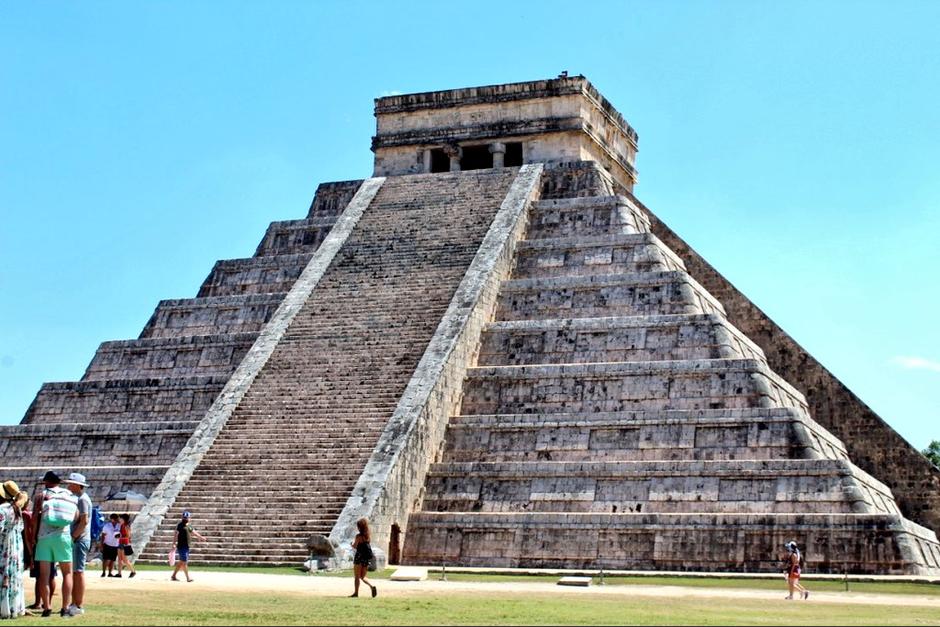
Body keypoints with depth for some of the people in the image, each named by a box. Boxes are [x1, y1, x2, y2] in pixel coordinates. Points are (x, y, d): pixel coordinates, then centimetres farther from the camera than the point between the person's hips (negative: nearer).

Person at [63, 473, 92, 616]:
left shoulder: (82, 499, -13)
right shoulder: (77, 498, 18)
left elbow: (84, 521, -20)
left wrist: (73, 537, -17)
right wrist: (72, 537, 12)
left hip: (80, 540, -10)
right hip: (75, 541, 10)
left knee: (78, 572, -8)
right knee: (73, 573, 12)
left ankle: (79, 606, -7)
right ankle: (74, 604, 18)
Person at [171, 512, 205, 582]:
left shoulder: (189, 526, 13)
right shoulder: (180, 525, -8)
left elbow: (194, 532, 30)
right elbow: (176, 534, -14)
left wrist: (200, 537, 34)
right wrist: (174, 544, -22)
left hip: (187, 547, 8)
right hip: (181, 546, -8)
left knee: (181, 562, 11)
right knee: (184, 562, -7)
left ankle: (173, 576, 19)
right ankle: (188, 577, -6)